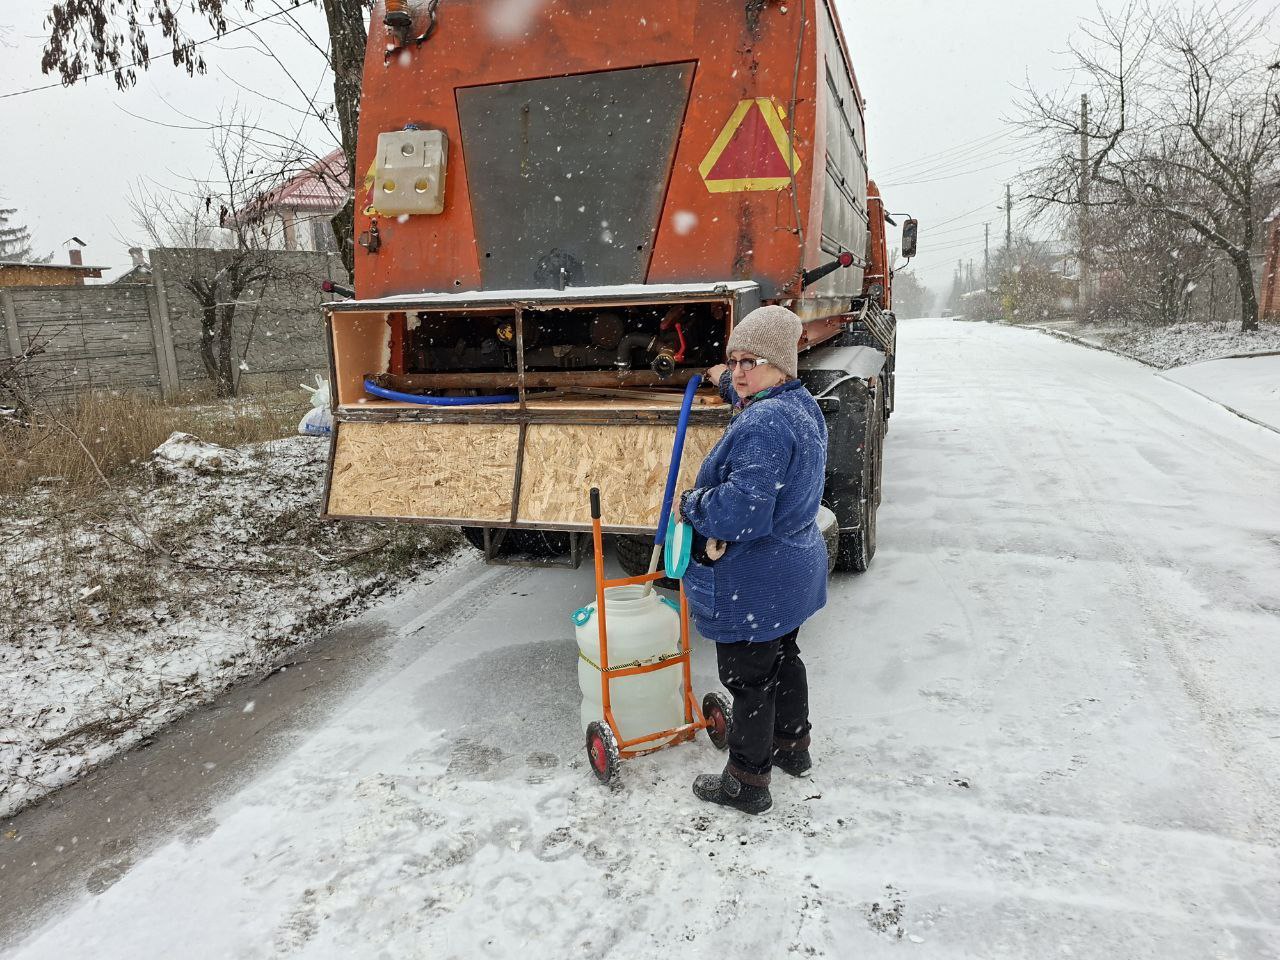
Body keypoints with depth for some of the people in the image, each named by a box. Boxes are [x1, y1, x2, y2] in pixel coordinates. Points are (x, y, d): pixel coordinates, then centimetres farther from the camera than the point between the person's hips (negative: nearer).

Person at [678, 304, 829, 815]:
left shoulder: (764, 424, -28)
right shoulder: (803, 404, 5)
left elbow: (742, 508, -34)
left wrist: (689, 505, -18)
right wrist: (726, 382, 44)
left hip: (752, 584, -10)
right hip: (794, 570, 11)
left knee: (747, 678, 4)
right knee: (782, 657, 26)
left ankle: (746, 783, 20)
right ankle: (793, 747, 45)